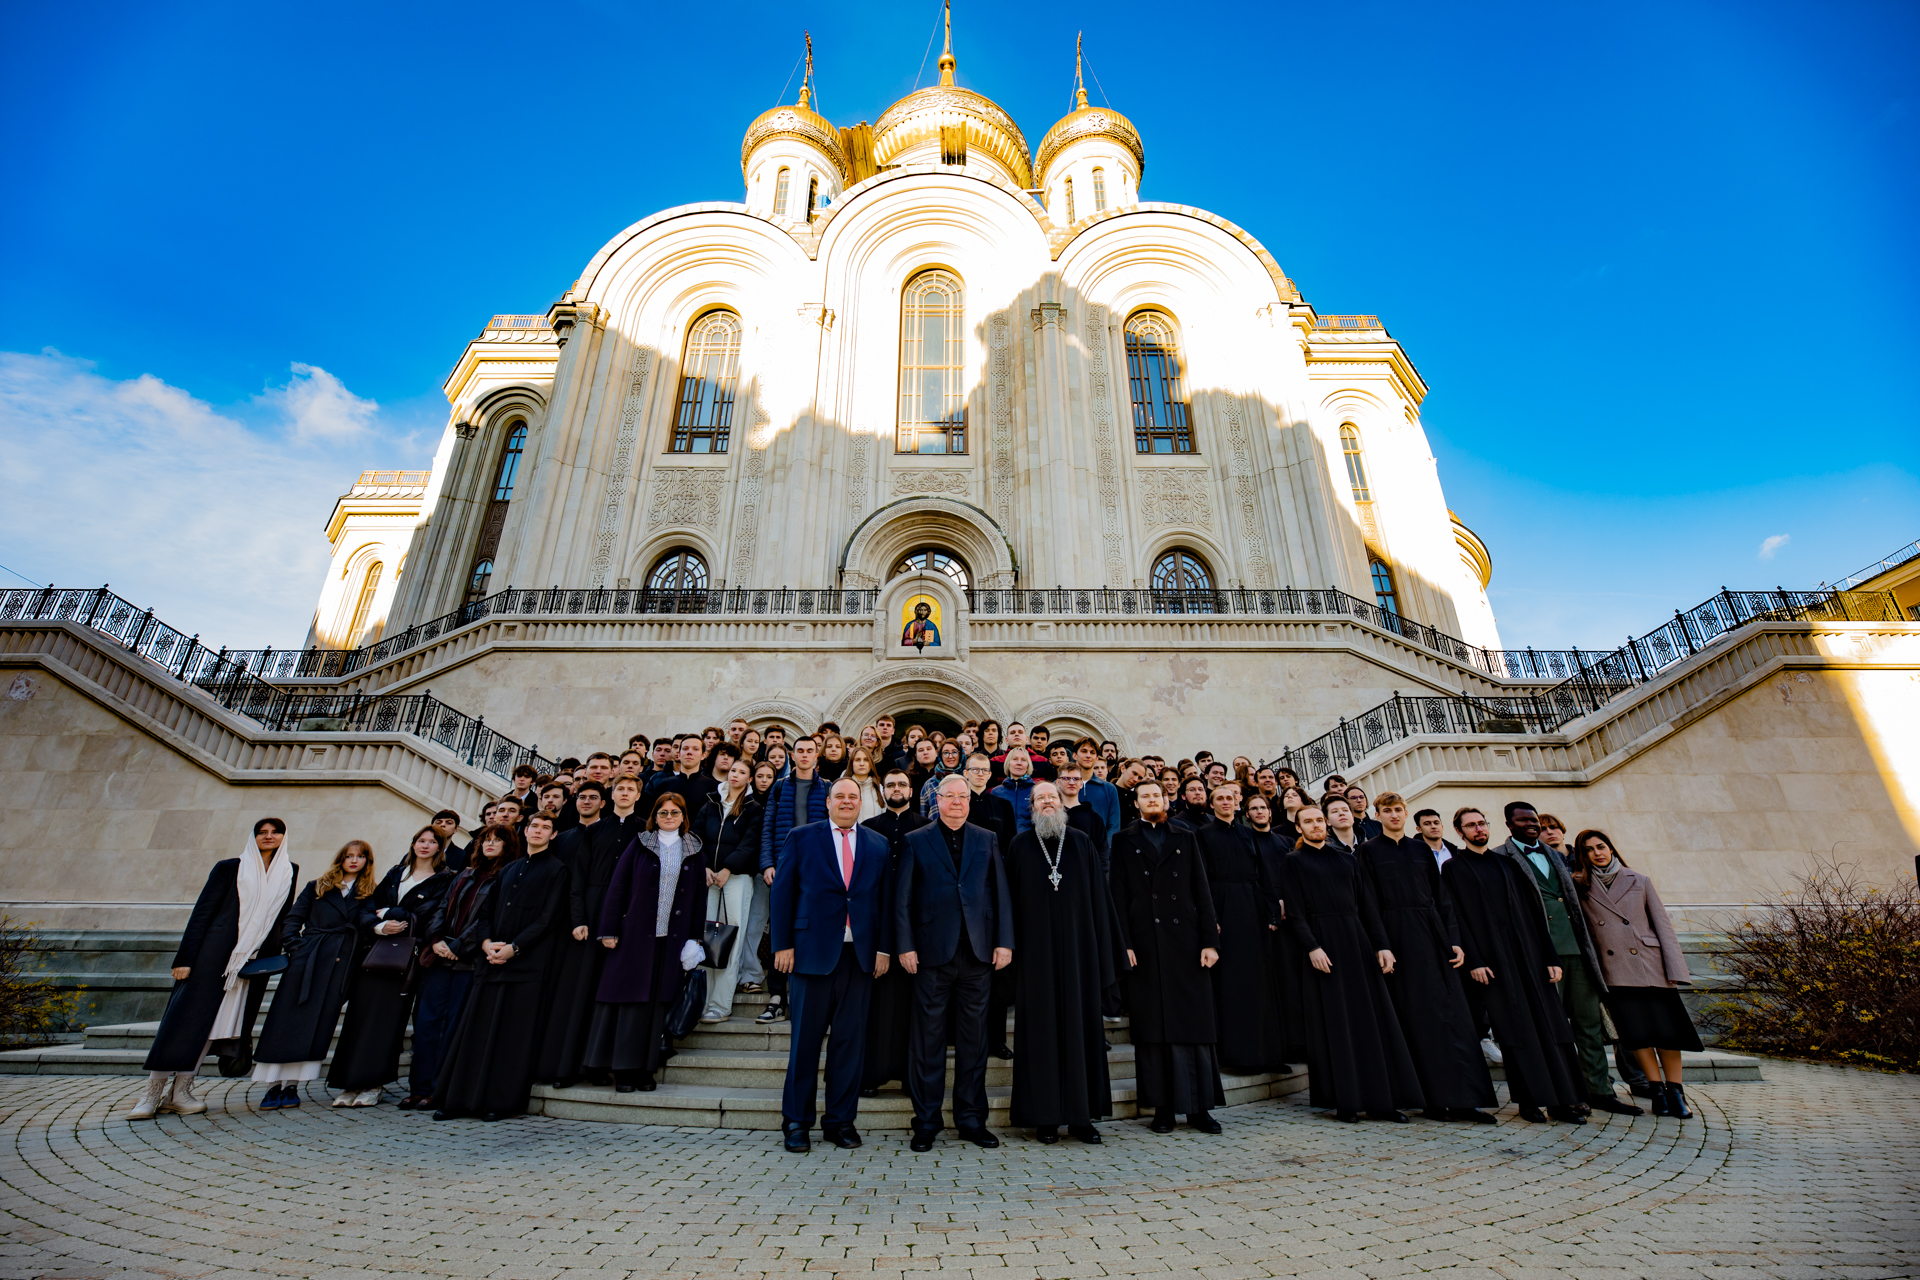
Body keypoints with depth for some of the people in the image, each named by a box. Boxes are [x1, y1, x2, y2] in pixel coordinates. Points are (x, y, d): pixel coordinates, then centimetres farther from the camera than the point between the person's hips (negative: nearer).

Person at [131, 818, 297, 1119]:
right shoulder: (229, 868, 0)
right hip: (213, 953, -3)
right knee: (186, 1015, -3)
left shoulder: (289, 872, 10)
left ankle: (180, 1091, 13)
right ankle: (153, 1091, 8)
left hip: (254, 959, 3)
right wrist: (185, 958, -9)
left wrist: (274, 955, 10)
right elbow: (202, 912, -3)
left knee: (218, 1020, 5)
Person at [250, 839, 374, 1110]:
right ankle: (274, 1085, 5)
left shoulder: (369, 894, 13)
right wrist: (293, 945, -4)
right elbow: (293, 918, 11)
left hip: (343, 964, 0)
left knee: (316, 1025, -1)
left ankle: (292, 1085, 6)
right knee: (288, 1020, -2)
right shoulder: (318, 886, 14)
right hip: (308, 959, 0)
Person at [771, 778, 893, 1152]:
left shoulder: (878, 844, 10)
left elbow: (886, 898, 9)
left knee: (850, 1040, 8)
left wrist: (884, 948, 2)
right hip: (813, 950, -2)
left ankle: (841, 1120, 22)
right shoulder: (801, 837, 4)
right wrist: (783, 945, -5)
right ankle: (796, 1121, 20)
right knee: (805, 1039, 5)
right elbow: (783, 892, 1)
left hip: (860, 953, 2)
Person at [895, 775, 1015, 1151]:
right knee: (928, 1038, 4)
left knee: (974, 1037, 9)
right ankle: (926, 1121, 18)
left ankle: (971, 1118, 22)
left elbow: (1001, 894, 9)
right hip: (933, 951, -2)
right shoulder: (915, 841, 5)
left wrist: (1004, 942, 1)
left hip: (978, 951, 2)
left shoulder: (986, 841, 11)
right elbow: (902, 898, 2)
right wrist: (905, 946, -6)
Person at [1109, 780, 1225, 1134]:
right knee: (1153, 1028, 2)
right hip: (1145, 944, -1)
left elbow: (1201, 890, 8)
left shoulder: (1185, 839, 14)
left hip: (1186, 940, 1)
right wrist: (1124, 943, -6)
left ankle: (1199, 1107, 12)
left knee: (1195, 1023, 2)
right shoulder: (1124, 841, 9)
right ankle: (1163, 1108, 11)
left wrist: (1210, 940, 0)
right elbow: (1119, 896, 3)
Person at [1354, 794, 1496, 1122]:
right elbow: (1370, 902, -4)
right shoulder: (1368, 851, 2)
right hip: (1399, 938, -4)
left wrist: (1454, 940, 2)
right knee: (1419, 1017, -3)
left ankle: (1463, 1098, 3)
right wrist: (1380, 946, -13)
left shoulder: (1421, 850, 15)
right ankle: (1436, 1098, 2)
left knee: (1454, 1014, 0)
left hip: (1433, 935, 4)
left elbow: (1441, 897, 13)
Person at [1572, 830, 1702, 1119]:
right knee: (1635, 1030, -4)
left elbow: (1662, 924, 4)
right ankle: (1657, 1089, 10)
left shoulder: (1639, 881, 6)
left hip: (1650, 963, 0)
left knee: (1666, 1028, -3)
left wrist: (1674, 968, -3)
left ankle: (1675, 1091, 11)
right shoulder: (1582, 889, 5)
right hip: (1614, 970, 0)